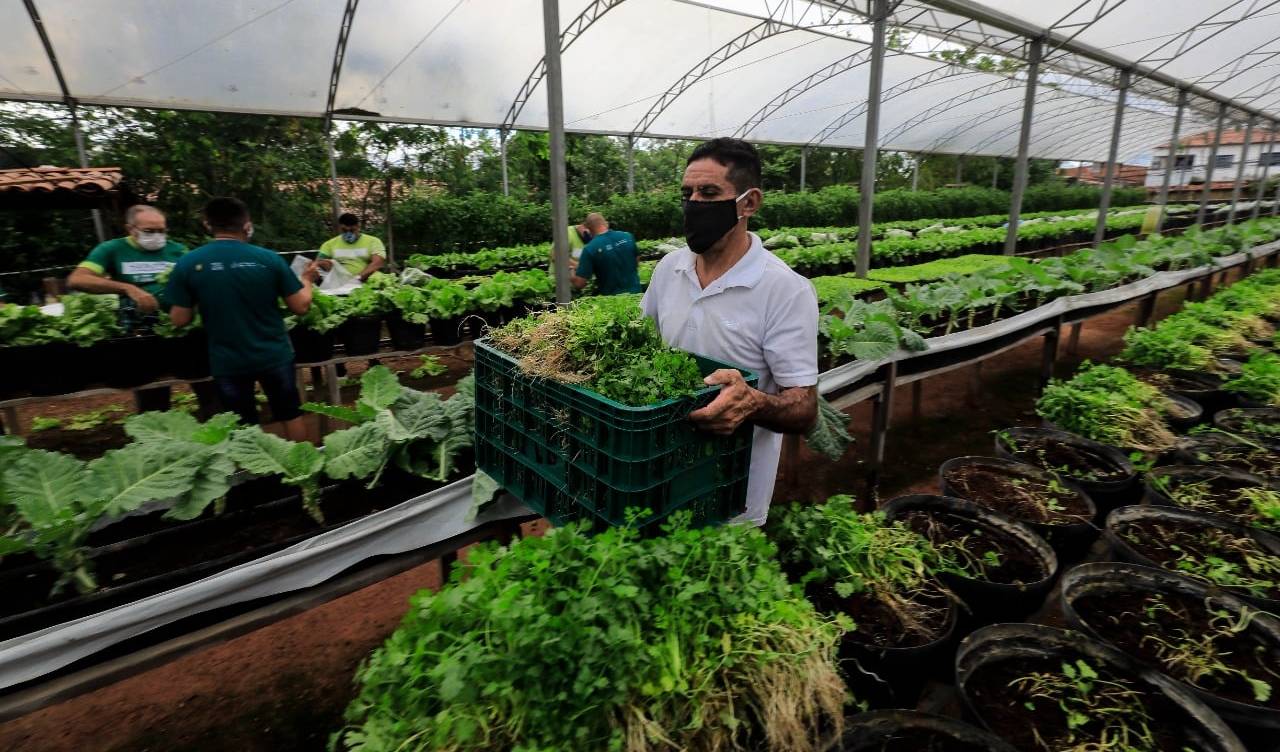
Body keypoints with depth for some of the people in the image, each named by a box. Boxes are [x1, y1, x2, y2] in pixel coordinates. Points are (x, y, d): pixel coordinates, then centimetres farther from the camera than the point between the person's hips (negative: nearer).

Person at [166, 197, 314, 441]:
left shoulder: (187, 264, -9)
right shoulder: (269, 258, -11)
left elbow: (180, 319, -4)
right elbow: (300, 307, -6)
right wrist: (306, 282, 13)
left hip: (227, 362, 0)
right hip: (274, 355, 0)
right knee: (291, 415, 17)